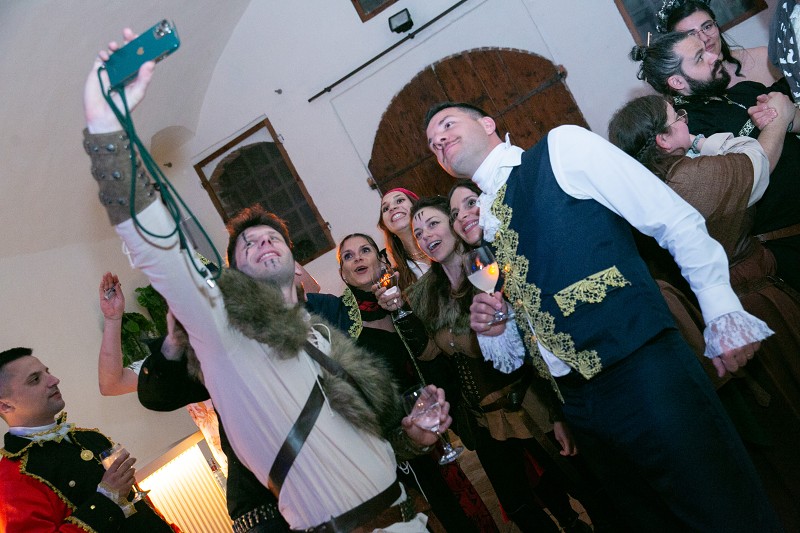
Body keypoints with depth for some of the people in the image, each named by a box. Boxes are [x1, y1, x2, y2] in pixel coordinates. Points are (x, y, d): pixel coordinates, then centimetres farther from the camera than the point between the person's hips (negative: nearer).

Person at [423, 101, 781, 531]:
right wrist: (490, 323, 0)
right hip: (577, 398, 6)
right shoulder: (481, 228, 15)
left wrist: (723, 311, -5)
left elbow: (677, 219, -3)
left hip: (642, 372, -5)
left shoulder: (562, 147, -1)